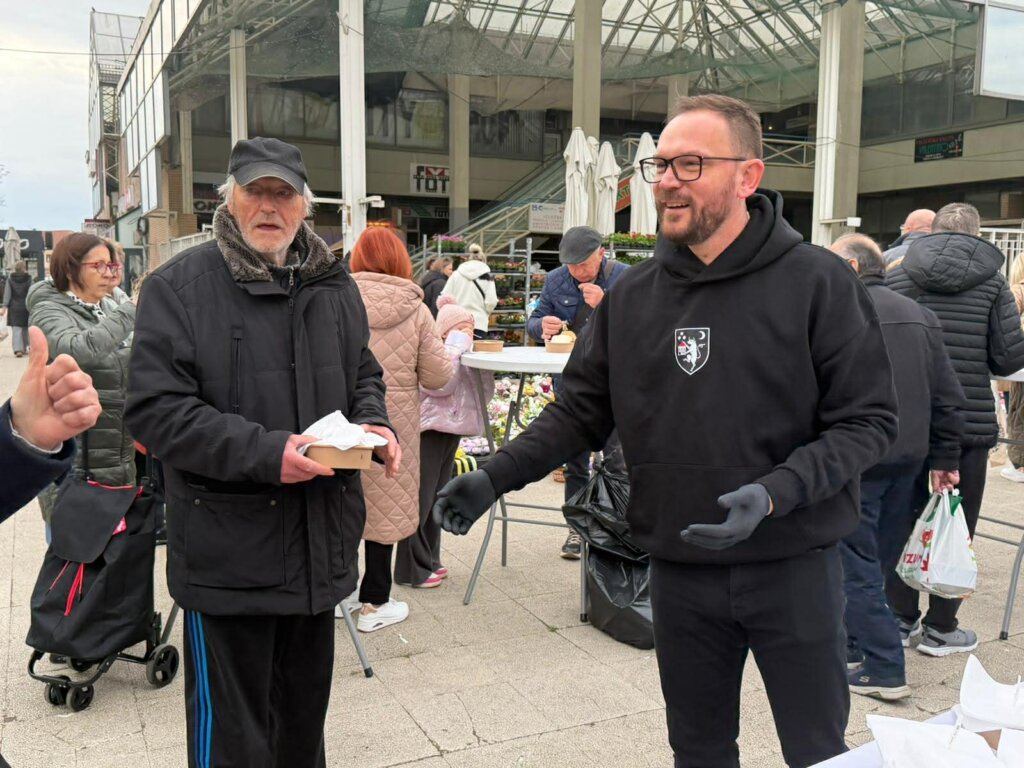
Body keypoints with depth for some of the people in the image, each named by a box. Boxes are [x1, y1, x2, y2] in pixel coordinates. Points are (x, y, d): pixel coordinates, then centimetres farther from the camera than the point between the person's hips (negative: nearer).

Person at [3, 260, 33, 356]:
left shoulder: (10, 278, -1)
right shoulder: (28, 278, -3)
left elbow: (7, 293, -2)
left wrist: (5, 306, 0)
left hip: (14, 307, 0)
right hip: (25, 307, 0)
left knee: (16, 329, -3)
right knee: (25, 328, 15)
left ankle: (18, 349, -17)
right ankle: (24, 349, 23)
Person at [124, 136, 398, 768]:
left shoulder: (334, 285, 7)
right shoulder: (178, 286, -9)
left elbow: (364, 374, 18)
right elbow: (156, 409, -15)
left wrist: (373, 425, -4)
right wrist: (264, 453, -24)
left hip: (322, 542, 5)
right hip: (227, 549, -5)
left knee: (306, 709, 23)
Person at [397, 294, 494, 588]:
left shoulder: (461, 354, 14)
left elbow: (484, 391, 11)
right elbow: (440, 384, -29)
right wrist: (456, 344, -19)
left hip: (450, 429, 9)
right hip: (428, 431, -9)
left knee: (436, 500, 16)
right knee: (421, 501, -4)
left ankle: (429, 561, 26)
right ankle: (412, 569, 5)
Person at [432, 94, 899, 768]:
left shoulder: (817, 282, -10)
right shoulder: (632, 296, 2)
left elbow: (868, 420, -10)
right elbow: (581, 410, 5)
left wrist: (773, 495, -25)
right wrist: (494, 478, -7)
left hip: (794, 566, -3)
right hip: (680, 572, 3)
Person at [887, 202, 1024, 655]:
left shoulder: (896, 277, 0)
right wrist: (978, 362, 14)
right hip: (970, 422, -1)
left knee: (902, 522, 14)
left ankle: (902, 619, 22)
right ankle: (940, 629, 18)